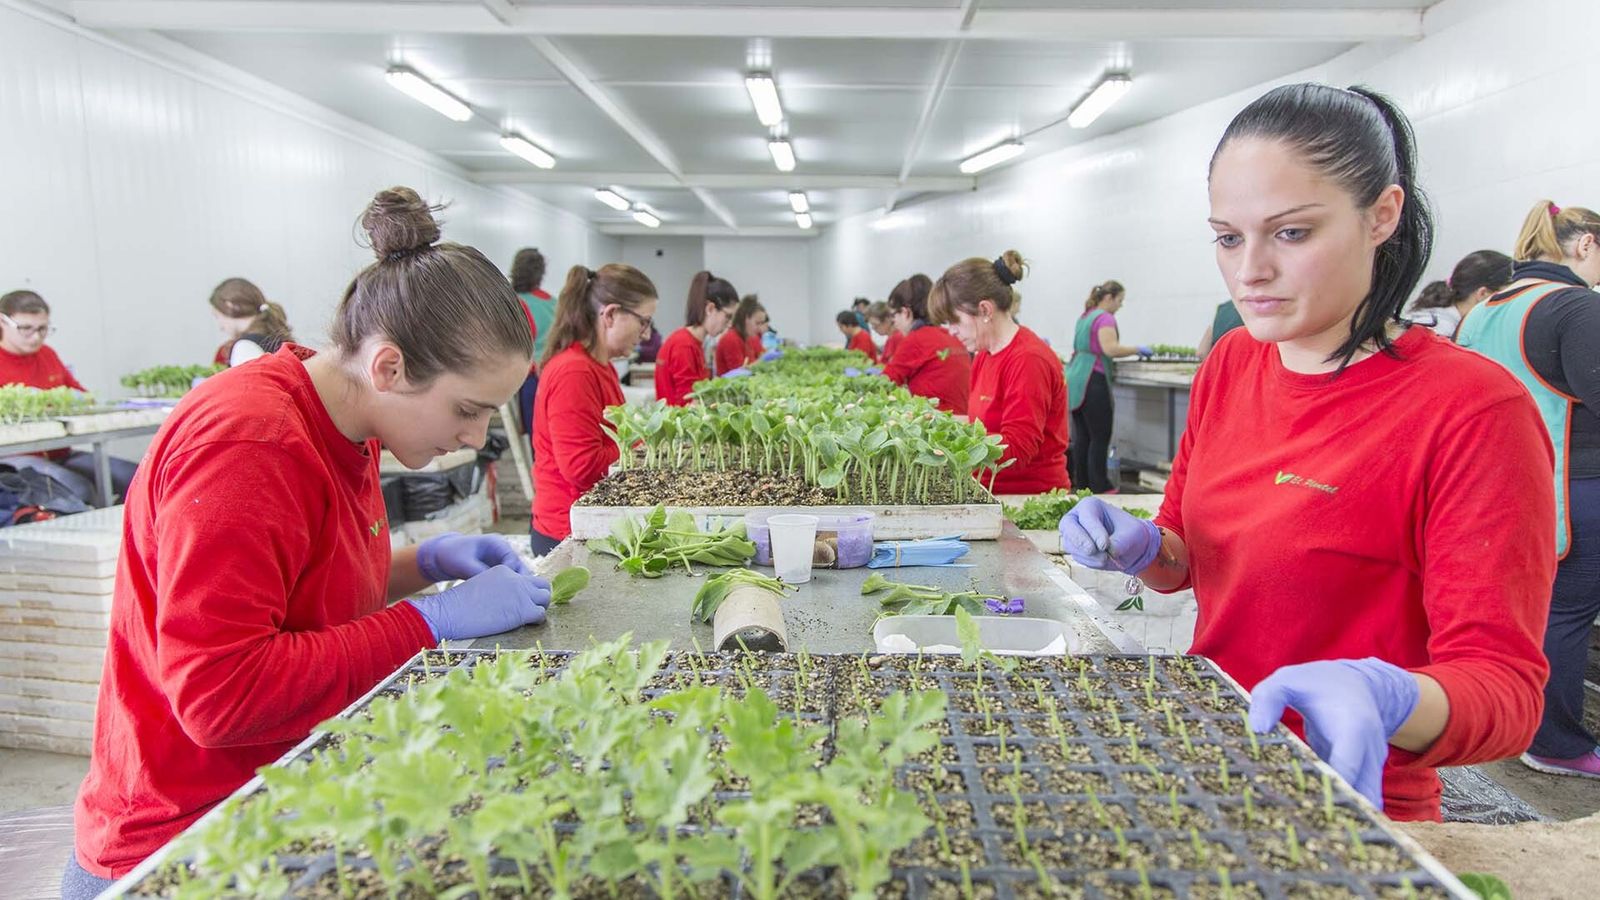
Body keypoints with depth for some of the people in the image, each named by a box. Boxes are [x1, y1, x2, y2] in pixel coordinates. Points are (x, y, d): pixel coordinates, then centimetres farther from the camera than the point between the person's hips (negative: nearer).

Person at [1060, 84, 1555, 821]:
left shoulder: (1473, 408, -15)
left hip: (1350, 810, -4)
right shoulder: (1230, 364, 3)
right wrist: (1140, 547, -8)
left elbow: (1505, 685, -16)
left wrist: (1378, 697, -36)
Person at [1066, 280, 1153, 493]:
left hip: (1075, 379, 9)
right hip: (1093, 381, -9)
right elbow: (1110, 348, -22)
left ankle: (1082, 483, 13)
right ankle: (1100, 486, 0)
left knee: (1081, 436, 10)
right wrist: (1138, 350, -11)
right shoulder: (1105, 318, -9)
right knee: (1100, 437, -3)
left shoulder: (1085, 316, 20)